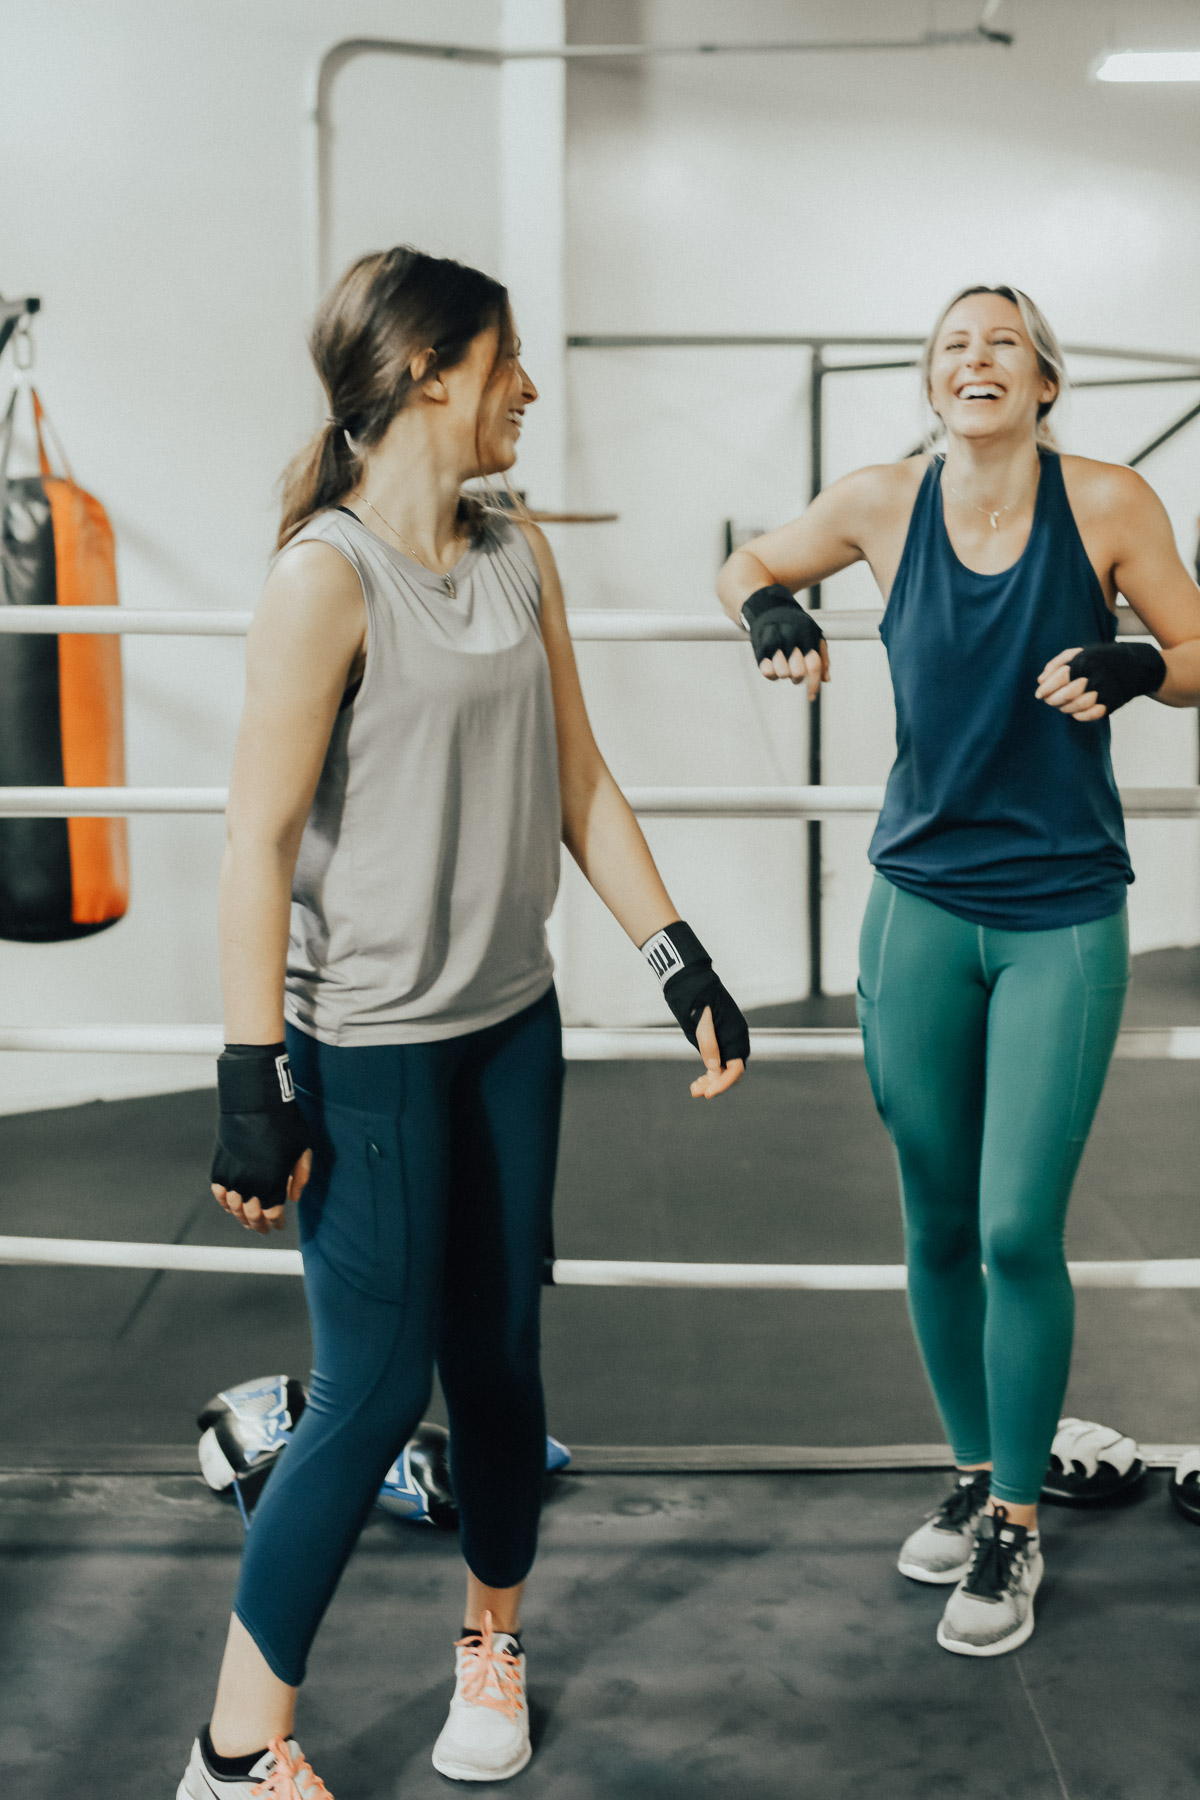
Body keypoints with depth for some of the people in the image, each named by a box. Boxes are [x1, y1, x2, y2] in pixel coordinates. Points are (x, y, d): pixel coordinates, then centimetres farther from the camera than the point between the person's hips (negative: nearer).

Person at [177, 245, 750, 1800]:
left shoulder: (518, 554, 7)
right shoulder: (326, 575, -15)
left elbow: (578, 786, 11)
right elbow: (259, 840, -16)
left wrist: (683, 967, 6)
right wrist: (253, 1086, -17)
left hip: (512, 1027, 7)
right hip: (370, 1052, -6)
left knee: (499, 1360, 14)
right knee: (375, 1393, -2)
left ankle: (492, 1641, 38)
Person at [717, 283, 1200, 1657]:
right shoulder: (884, 503, -2)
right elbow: (748, 566, 14)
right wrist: (771, 612, -8)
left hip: (1062, 916, -2)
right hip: (921, 907, 2)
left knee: (1019, 1232, -5)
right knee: (937, 1228, 11)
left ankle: (1017, 1525, 15)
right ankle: (976, 1473, 33)